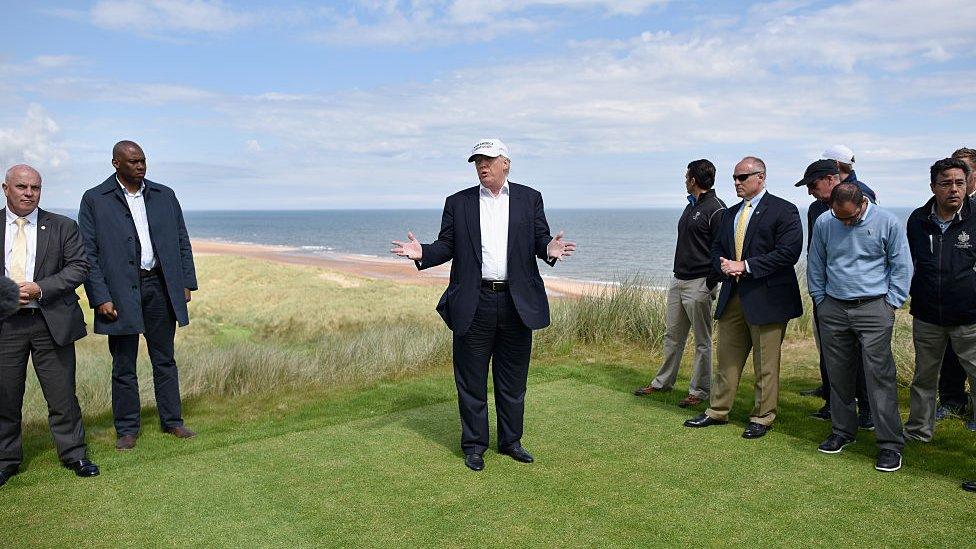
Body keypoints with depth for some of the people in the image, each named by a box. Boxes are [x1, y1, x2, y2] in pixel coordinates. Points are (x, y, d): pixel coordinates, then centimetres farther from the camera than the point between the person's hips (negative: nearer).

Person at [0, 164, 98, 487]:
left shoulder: (62, 227, 5)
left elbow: (79, 267, -1)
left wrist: (40, 289, -14)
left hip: (51, 323, -1)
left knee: (62, 394, 5)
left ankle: (74, 454, 18)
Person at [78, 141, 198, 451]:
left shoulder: (164, 195, 9)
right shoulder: (94, 200, -1)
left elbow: (182, 242, 12)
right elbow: (88, 253, -4)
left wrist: (186, 283, 5)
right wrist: (100, 298, -10)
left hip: (160, 286, 3)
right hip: (121, 291, -3)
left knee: (165, 360, 12)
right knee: (124, 365, 7)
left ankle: (172, 421, 23)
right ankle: (127, 429, 19)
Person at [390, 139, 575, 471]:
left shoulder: (529, 198, 7)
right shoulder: (458, 203, 7)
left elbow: (540, 239, 5)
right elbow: (447, 246, 6)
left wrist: (549, 249, -18)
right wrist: (422, 253, -13)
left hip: (518, 303, 1)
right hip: (474, 304, 0)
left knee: (513, 380, 12)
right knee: (471, 379, 7)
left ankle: (510, 441, 28)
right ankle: (474, 444, 22)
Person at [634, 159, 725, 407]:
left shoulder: (716, 209, -13)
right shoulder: (691, 206, 15)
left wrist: (710, 284, -15)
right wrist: (678, 273, 14)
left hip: (699, 284, -8)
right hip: (678, 280, 9)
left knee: (702, 340, 4)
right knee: (673, 335, 15)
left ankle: (699, 391, 13)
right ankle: (663, 382, 26)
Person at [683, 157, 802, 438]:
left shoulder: (783, 211, -7)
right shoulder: (731, 213, 16)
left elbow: (788, 252, -16)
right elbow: (717, 248, 21)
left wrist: (746, 266, -18)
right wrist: (723, 264, -3)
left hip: (766, 297, -6)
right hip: (732, 296, 7)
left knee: (766, 364, 4)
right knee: (727, 357, 13)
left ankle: (762, 417, 17)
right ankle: (717, 411, 23)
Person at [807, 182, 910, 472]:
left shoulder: (887, 222, -4)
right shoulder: (823, 223, 2)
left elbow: (901, 266, 3)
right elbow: (815, 266, 12)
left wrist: (891, 302, -1)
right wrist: (820, 299, 9)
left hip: (874, 308, -3)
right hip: (833, 309, 3)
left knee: (879, 375, -6)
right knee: (839, 375, 10)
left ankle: (890, 443, 2)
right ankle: (843, 431, 25)